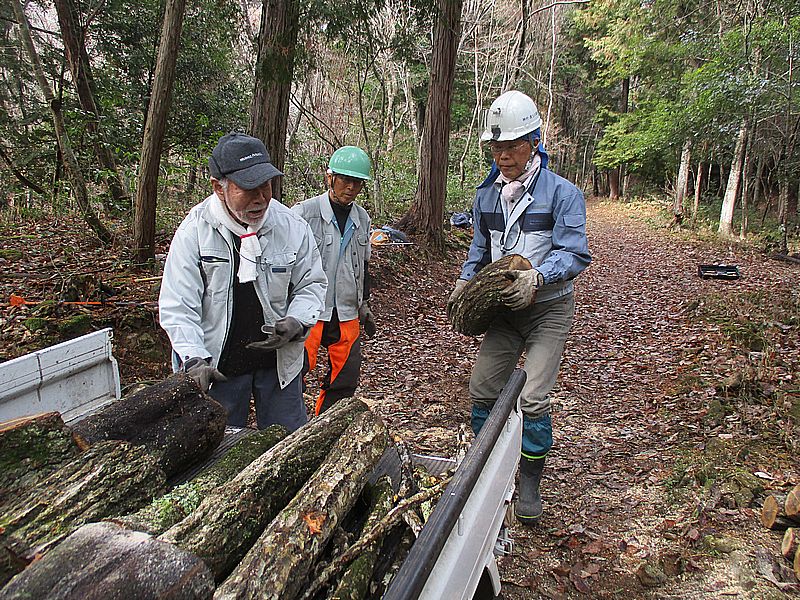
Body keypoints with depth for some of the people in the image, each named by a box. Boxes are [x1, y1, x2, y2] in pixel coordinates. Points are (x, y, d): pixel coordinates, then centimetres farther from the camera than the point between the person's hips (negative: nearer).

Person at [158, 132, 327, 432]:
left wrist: (297, 322, -15)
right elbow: (177, 308, -13)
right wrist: (194, 360, -25)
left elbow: (311, 284, 4)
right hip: (216, 365, -2)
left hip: (280, 361, 2)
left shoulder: (293, 227, -8)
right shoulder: (194, 231, -14)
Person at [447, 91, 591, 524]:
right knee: (482, 388, 3)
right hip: (505, 310, 5)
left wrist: (537, 277, -33)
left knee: (534, 398, -10)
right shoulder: (486, 195, 6)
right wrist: (464, 282, -1)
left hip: (548, 310, -5)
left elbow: (574, 254, -16)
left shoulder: (561, 193, -11)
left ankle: (530, 486, 12)